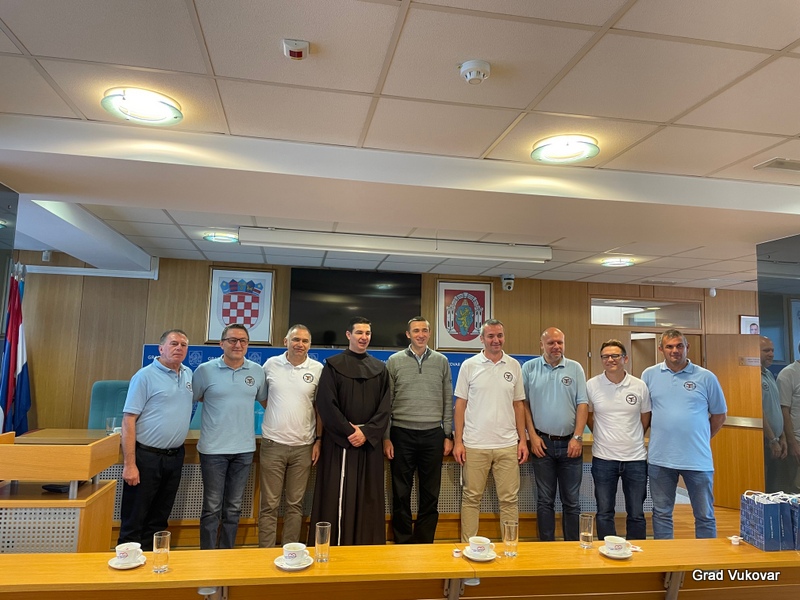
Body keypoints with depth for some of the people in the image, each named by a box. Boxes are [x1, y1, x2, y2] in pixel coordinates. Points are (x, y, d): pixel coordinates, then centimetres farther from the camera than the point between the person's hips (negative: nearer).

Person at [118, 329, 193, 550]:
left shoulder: (188, 374, 7)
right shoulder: (145, 376, -10)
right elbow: (128, 421, -13)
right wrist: (129, 464, -17)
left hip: (175, 457, 6)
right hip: (146, 457, -6)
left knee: (159, 520, 17)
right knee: (134, 521, 4)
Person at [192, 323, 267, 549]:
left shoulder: (257, 371, 2)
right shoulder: (205, 370, -6)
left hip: (245, 449, 3)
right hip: (213, 449, -3)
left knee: (233, 508, 14)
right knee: (212, 508, 7)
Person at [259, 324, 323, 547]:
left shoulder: (318, 369, -1)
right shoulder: (271, 364, 0)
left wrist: (318, 440, 1)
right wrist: (275, 412, 3)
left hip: (303, 446, 0)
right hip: (273, 443, 0)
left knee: (295, 504, 11)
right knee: (269, 504, 6)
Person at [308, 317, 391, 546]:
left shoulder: (379, 368, 9)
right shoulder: (333, 365, 0)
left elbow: (385, 406, 3)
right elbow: (326, 404, -6)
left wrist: (367, 432, -10)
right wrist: (348, 431, -12)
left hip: (370, 442, 3)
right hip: (339, 441, -3)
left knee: (368, 498, 7)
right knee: (337, 496, -1)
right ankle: (335, 545, 10)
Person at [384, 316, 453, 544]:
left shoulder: (441, 361, 5)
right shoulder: (395, 361, 1)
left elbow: (448, 401, 7)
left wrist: (448, 435, 4)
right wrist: (386, 437, -2)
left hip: (433, 435, 1)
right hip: (402, 434, -1)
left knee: (430, 495, 9)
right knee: (401, 494, 7)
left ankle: (424, 544, 24)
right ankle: (403, 543, 22)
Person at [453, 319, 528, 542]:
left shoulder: (514, 366, 6)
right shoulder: (469, 365, -1)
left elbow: (518, 405, 10)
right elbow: (460, 405, 1)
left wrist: (523, 440, 5)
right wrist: (458, 441, -4)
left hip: (508, 445, 2)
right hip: (475, 445, -2)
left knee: (509, 499, 8)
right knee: (471, 498, 7)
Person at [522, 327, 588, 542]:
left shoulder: (575, 368, 3)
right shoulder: (529, 368, 1)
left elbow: (582, 404, 0)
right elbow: (523, 404, 1)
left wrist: (577, 437, -7)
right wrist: (532, 436, -4)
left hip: (570, 443, 1)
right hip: (542, 443, 0)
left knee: (571, 501, 9)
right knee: (545, 500, 9)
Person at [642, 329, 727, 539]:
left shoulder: (706, 377, 0)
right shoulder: (649, 375, 2)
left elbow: (719, 414, 9)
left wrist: (701, 439, 8)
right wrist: (656, 437, 4)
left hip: (698, 459, -1)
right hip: (660, 459, 1)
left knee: (705, 515, 12)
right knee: (661, 513, 13)